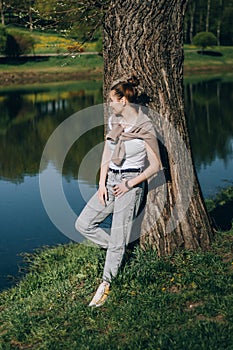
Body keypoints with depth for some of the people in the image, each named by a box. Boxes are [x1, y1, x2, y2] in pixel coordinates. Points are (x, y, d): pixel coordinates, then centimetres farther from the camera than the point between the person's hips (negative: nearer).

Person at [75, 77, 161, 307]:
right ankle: (120, 251, 19)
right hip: (111, 180, 7)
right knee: (83, 224, 2)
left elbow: (155, 165, -9)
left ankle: (105, 285, 9)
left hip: (131, 184, -7)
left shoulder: (144, 128, -12)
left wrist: (129, 184, -13)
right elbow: (106, 154, 10)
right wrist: (102, 183, 1)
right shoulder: (113, 121, 7)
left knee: (117, 238, -4)